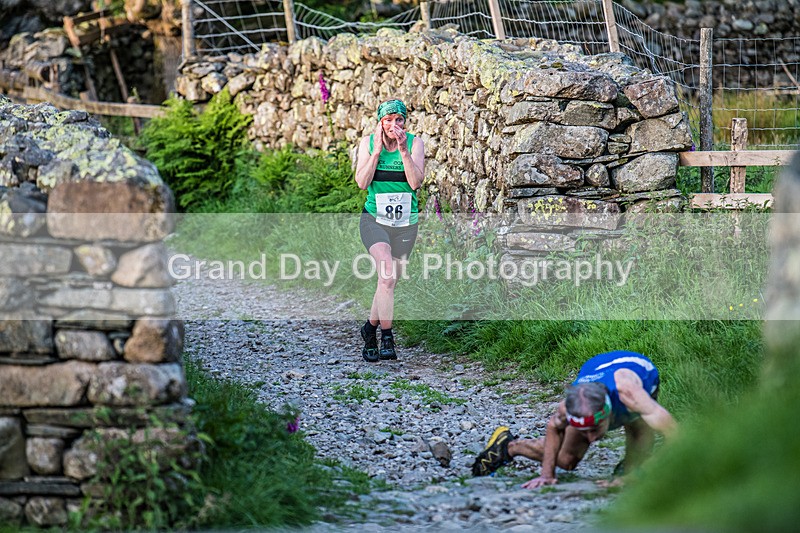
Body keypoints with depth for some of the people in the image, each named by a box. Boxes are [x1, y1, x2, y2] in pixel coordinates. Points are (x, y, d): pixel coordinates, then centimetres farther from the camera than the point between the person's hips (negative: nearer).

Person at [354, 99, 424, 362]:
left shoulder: (415, 143, -3)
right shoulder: (368, 142, -2)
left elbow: (416, 182, -14)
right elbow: (362, 182, -11)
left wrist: (404, 150, -21)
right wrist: (377, 151, -18)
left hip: (405, 223, 2)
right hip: (374, 219, -2)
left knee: (390, 281, 10)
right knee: (387, 271, -25)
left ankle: (371, 327, 36)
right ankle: (386, 337, -25)